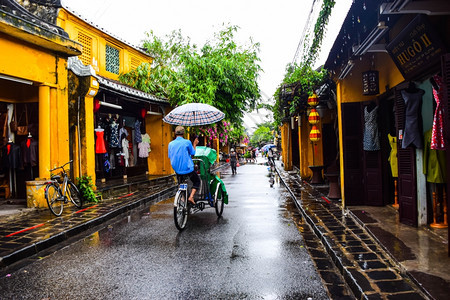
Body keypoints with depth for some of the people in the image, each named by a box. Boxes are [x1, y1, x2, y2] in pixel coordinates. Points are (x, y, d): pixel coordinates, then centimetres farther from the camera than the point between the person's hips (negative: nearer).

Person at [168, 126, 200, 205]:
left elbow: (170, 157, 9)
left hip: (177, 170, 5)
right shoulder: (187, 142, -11)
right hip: (187, 169, -5)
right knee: (197, 181, 16)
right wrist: (194, 144, 15)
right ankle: (191, 197, -2)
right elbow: (193, 153, 1)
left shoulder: (171, 144, 1)